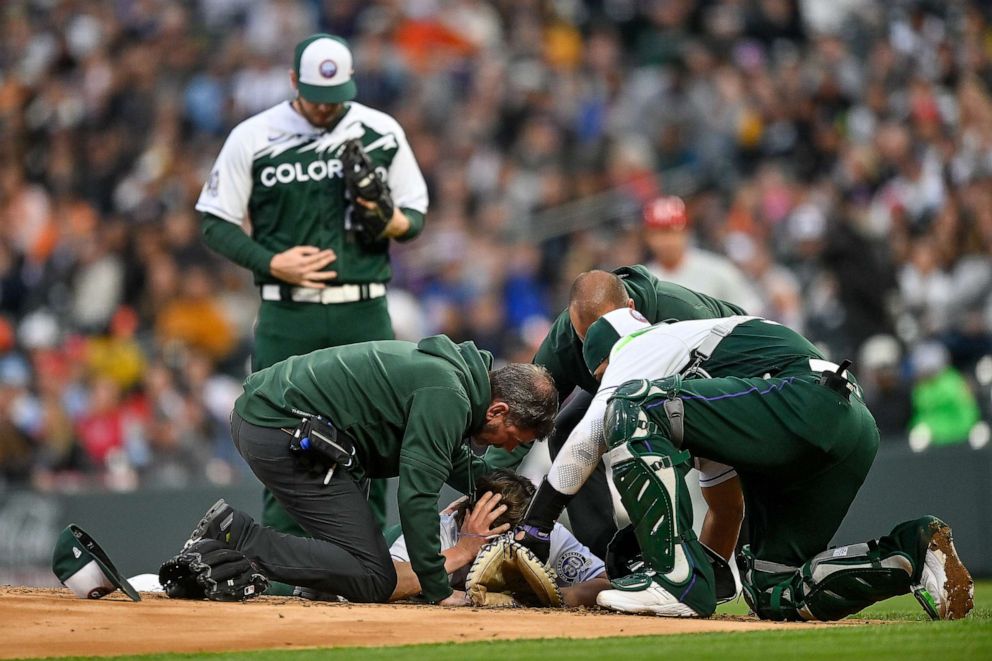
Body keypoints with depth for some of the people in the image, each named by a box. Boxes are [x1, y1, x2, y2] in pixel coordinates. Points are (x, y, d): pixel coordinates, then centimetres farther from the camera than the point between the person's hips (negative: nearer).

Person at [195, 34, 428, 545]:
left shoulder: (383, 134, 6)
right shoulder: (252, 138, 1)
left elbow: (416, 214, 14)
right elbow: (216, 223, 4)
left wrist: (395, 222, -10)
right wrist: (273, 262, -11)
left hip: (364, 314, 1)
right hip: (286, 316, -1)